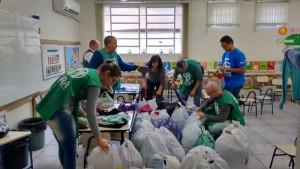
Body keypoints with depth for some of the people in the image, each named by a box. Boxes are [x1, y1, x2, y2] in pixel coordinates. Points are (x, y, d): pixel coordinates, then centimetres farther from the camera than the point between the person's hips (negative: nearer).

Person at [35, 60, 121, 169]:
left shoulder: (86, 71, 14)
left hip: (50, 109, 10)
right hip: (60, 112, -10)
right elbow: (91, 114, -11)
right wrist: (99, 139, -3)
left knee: (63, 147, 24)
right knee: (70, 152, 4)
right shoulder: (94, 83, -12)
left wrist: (83, 114, 23)